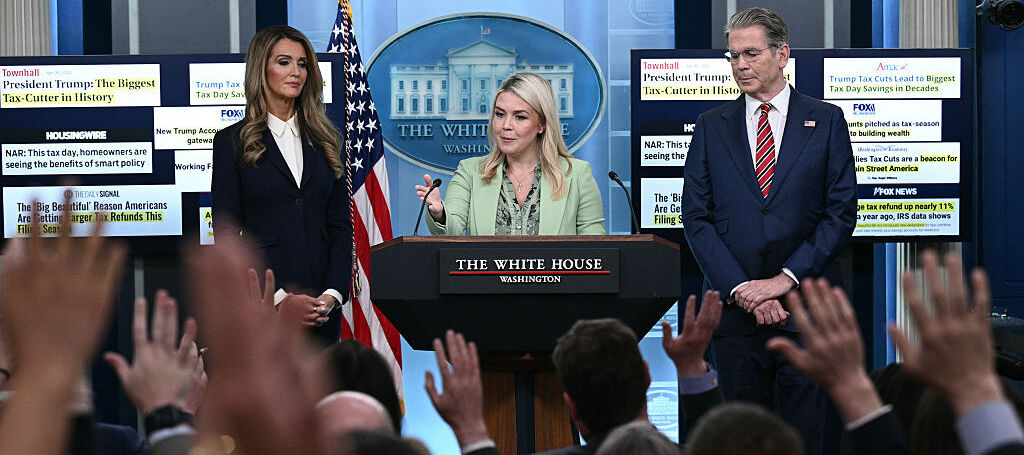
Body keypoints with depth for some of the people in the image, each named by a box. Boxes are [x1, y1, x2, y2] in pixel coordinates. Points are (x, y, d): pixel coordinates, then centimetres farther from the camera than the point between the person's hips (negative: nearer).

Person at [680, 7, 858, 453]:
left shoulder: (826, 121, 5)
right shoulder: (712, 126, 10)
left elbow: (841, 212, 0)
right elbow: (696, 217, 3)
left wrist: (785, 279, -11)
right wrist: (740, 289, -9)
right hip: (735, 310, 1)